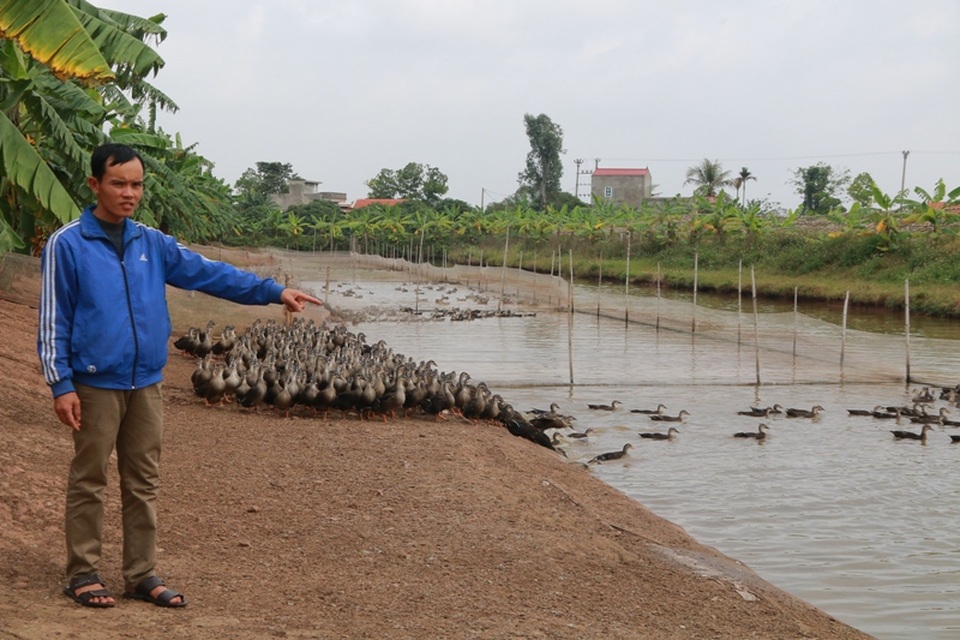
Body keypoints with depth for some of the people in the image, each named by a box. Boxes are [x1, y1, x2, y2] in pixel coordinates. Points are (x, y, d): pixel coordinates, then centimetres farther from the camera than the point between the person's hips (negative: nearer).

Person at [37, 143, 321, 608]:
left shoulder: (152, 244, 9)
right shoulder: (67, 245, -5)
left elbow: (210, 273, 10)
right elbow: (53, 320, -5)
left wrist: (274, 292, 4)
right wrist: (60, 384, -12)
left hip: (146, 383, 5)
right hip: (96, 383, -5)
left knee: (143, 484, 9)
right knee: (88, 482, 2)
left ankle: (142, 574, 17)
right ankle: (83, 573, 12)